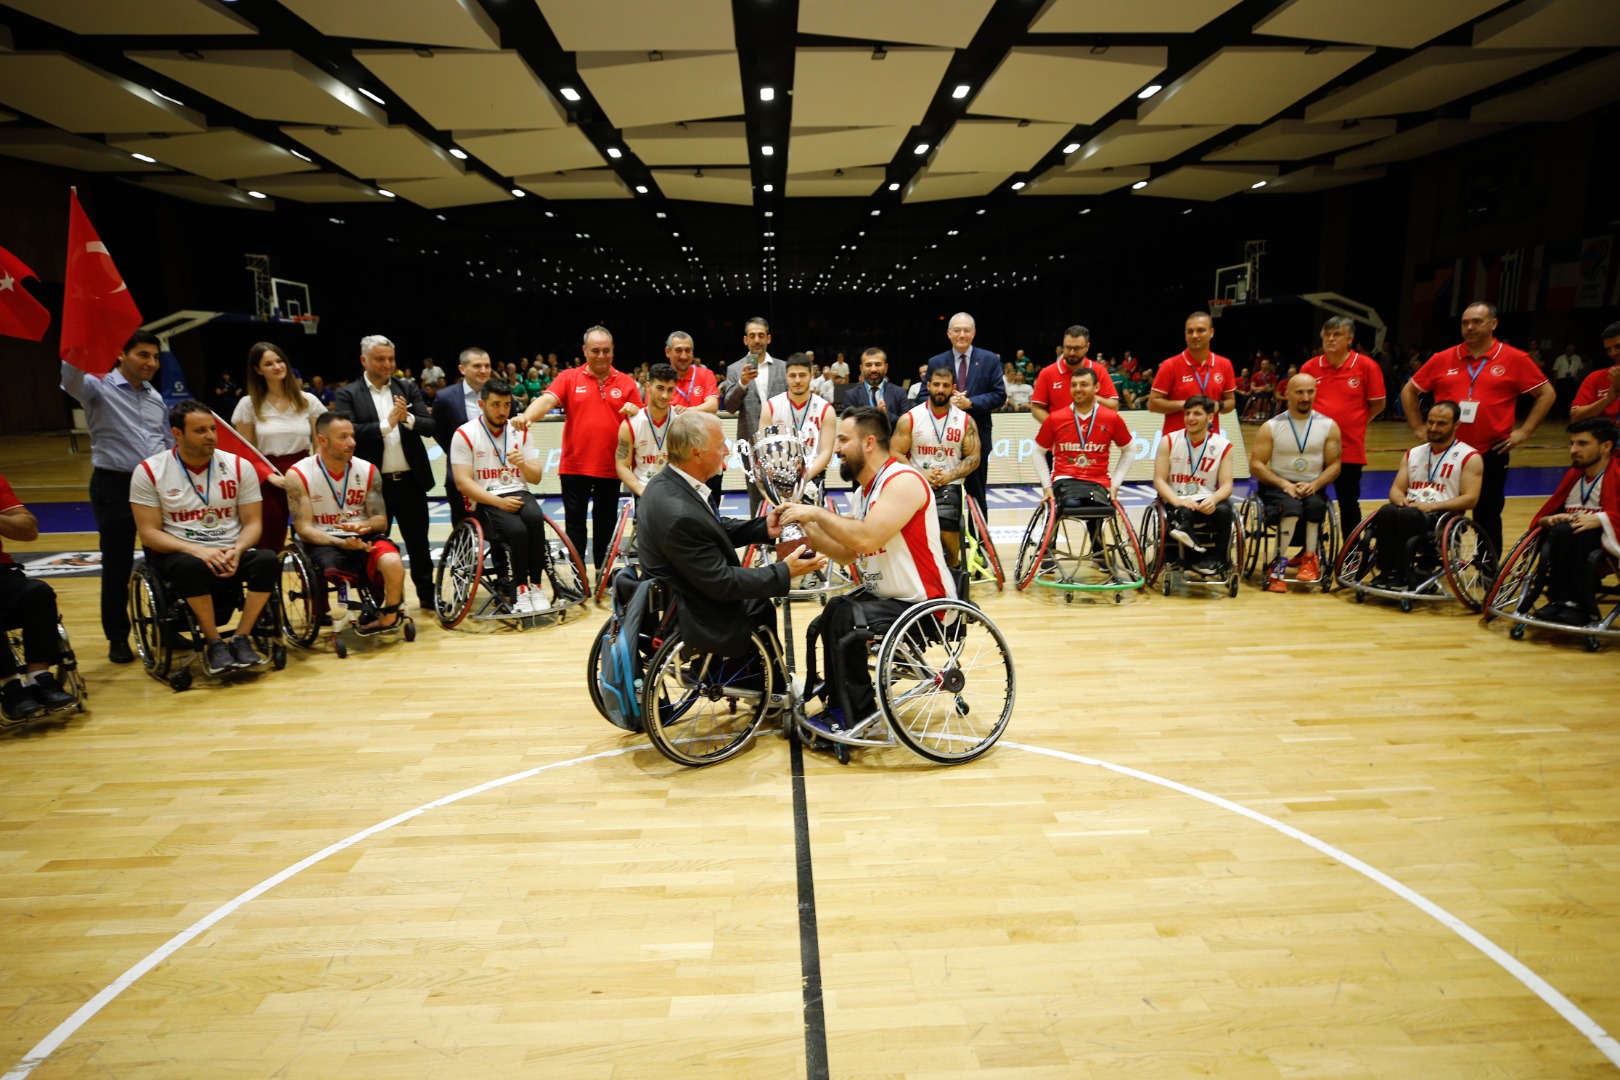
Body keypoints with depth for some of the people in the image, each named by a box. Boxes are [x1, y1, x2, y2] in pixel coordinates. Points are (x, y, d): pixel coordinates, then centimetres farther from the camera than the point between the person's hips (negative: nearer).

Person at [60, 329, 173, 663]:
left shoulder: (156, 397, 13)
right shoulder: (99, 387, -5)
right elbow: (72, 377, -30)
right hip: (114, 486, -5)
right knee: (117, 566, 4)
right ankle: (117, 638, 18)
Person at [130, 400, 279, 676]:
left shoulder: (239, 466, 2)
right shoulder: (149, 472, -3)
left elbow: (252, 522, 3)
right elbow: (149, 533, -6)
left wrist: (237, 550, -18)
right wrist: (197, 550, -23)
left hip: (231, 552, 2)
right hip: (179, 554, -2)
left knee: (268, 560, -29)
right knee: (192, 567, -37)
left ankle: (240, 639, -17)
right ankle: (214, 643, -18)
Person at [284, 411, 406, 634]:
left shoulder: (368, 471, 2)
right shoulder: (298, 475, -6)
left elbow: (381, 521, 2)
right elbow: (304, 529, -8)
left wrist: (362, 527, -22)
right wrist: (342, 543, -24)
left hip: (363, 537, 2)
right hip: (323, 542, -2)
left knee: (393, 563, -30)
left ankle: (389, 615, -2)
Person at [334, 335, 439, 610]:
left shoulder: (408, 388, 7)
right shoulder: (348, 394, -1)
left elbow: (430, 426, 0)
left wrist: (408, 419, -19)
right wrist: (386, 425, -20)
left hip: (411, 481, 2)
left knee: (418, 543, 12)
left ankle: (428, 596, 23)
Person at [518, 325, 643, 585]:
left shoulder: (626, 382, 6)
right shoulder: (569, 378, 1)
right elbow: (546, 400, -13)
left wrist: (634, 411, -15)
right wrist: (527, 416, -33)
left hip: (610, 467, 1)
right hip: (575, 466, -1)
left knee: (606, 523, 11)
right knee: (574, 523, 4)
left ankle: (603, 572, 24)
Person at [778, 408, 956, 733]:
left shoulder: (903, 481, -19)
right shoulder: (865, 490, 11)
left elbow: (866, 539, -32)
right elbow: (846, 553, 7)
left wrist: (817, 512, -21)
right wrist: (807, 525, -4)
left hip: (922, 604, -10)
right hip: (884, 594, 10)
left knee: (842, 621, -22)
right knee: (829, 618, 7)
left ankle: (858, 714, -3)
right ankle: (840, 707, 23)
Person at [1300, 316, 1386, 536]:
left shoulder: (1366, 366, -4)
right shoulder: (1310, 366, 2)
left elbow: (1377, 404, 3)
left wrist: (1355, 422, 3)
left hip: (1350, 447, -1)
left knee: (1349, 503, 9)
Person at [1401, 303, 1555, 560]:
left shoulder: (1515, 360, -1)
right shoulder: (1443, 359, 3)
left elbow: (1546, 394, 4)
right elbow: (1409, 390, 12)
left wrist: (1524, 431, -3)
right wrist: (1418, 427, 5)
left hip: (1491, 453, -1)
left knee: (1488, 517, 8)